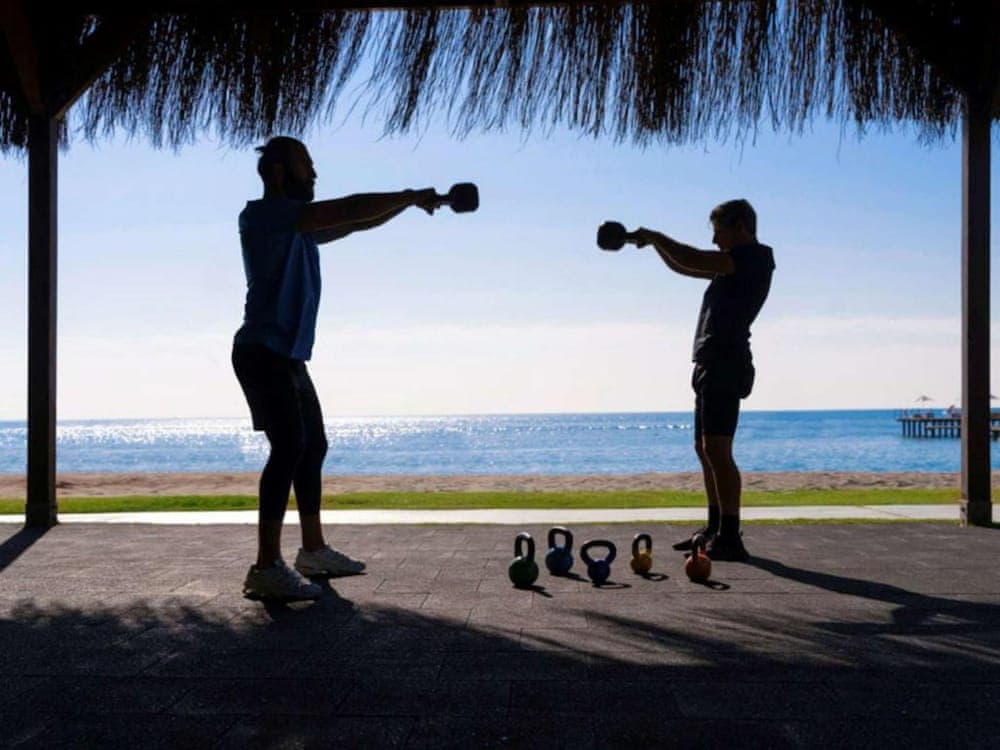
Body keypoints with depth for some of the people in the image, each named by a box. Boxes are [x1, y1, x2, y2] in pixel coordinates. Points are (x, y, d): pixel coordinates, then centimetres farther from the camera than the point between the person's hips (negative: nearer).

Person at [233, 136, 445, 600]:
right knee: (289, 446, -19)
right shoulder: (262, 214, -8)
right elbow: (346, 210, -17)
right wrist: (408, 196, -10)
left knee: (312, 446, 11)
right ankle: (267, 569, -19)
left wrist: (410, 202, 10)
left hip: (289, 357, 10)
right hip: (263, 353, -10)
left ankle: (313, 551, 21)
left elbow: (357, 223, 21)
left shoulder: (301, 226, 20)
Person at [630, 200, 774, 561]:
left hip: (726, 365, -10)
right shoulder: (735, 265, 23)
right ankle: (715, 529, 20)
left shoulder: (755, 257, -6)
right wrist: (655, 241, 15)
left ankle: (730, 538, -14)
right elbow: (683, 266, 29)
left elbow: (694, 261, -17)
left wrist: (655, 236, -6)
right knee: (704, 449, 12)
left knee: (717, 449, -15)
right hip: (710, 365, 10)